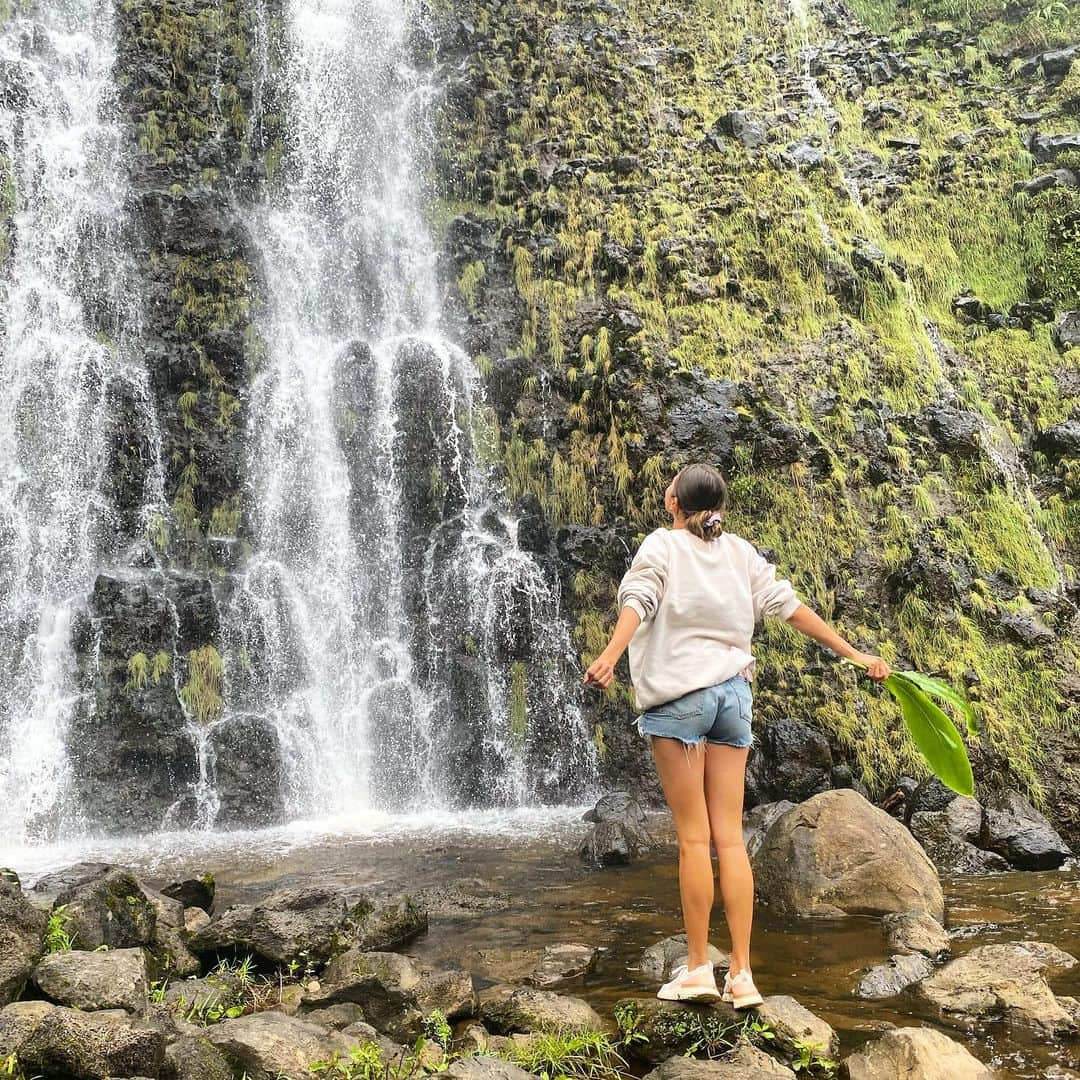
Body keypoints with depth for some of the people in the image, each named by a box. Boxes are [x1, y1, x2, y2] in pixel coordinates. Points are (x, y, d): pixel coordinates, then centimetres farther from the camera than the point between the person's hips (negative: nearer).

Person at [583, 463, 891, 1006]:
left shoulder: (662, 544, 0)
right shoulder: (740, 551, 13)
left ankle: (697, 968, 5)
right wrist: (853, 653, 16)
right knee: (730, 837, 5)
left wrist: (610, 656, -33)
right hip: (733, 692, 4)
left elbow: (639, 601, -17)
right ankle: (741, 975, 5)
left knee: (693, 837, 0)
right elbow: (788, 604, 11)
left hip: (679, 695, -4)